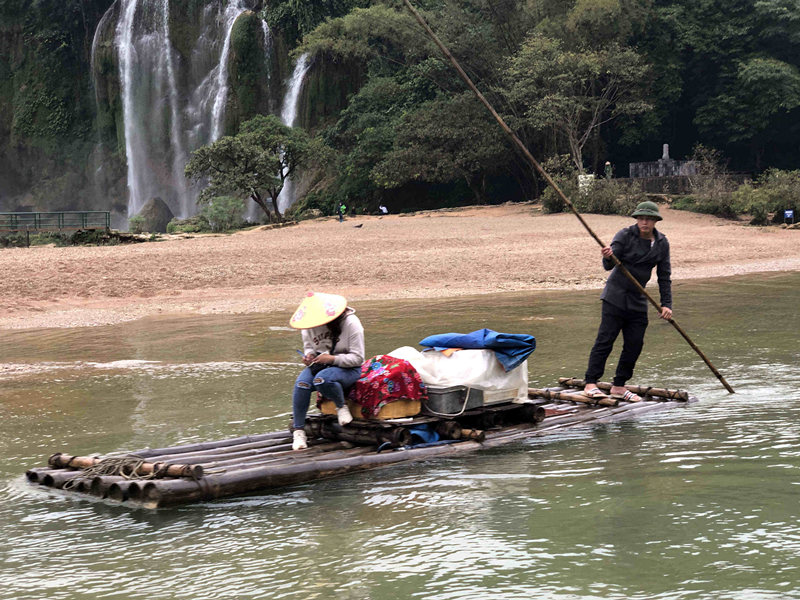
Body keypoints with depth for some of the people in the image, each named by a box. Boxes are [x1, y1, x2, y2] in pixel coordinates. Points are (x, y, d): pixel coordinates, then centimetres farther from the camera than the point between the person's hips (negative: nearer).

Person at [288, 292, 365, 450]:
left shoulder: (351, 323, -15)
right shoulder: (310, 326, 1)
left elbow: (357, 358, -14)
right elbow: (308, 346, 19)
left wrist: (333, 359, -27)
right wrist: (309, 355, -6)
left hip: (348, 368, -5)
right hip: (321, 364, 5)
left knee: (322, 379, -39)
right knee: (301, 383, -28)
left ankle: (342, 406, -10)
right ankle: (298, 430, -18)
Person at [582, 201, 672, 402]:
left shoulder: (662, 243, 4)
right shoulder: (625, 235, -9)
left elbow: (664, 277, 7)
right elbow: (609, 266, -15)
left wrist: (666, 304, -1)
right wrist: (608, 257, -38)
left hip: (638, 301, 5)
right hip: (615, 297, -5)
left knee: (634, 344, 3)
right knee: (605, 340, -9)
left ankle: (619, 386, 13)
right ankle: (590, 383, -6)